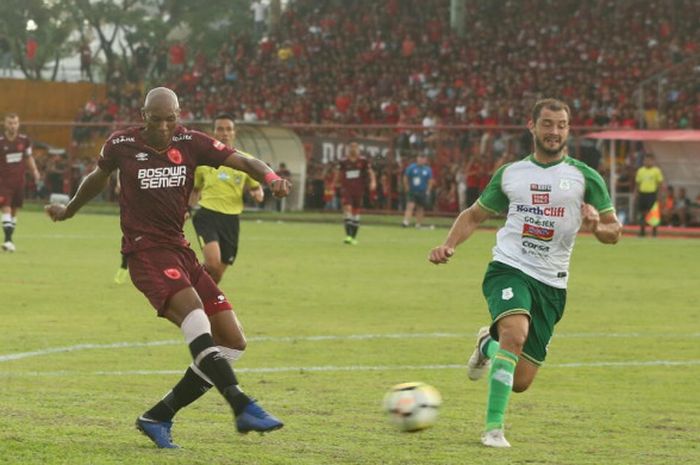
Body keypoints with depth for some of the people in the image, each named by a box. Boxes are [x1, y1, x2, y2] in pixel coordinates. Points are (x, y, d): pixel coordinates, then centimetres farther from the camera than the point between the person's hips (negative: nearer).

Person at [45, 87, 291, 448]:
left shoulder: (190, 142, 3)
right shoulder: (121, 145, -1)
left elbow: (240, 161, -7)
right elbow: (99, 177, 19)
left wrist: (270, 177, -29)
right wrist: (68, 211, 35)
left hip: (179, 249, 5)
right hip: (145, 251, -5)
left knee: (230, 343, -2)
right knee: (192, 308, -32)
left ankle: (157, 418, 5)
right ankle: (241, 406, -42)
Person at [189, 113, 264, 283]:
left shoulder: (245, 160, 5)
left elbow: (256, 188, 16)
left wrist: (257, 194, -8)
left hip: (231, 220, 2)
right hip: (207, 216, -2)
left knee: (217, 275, 8)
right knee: (213, 263, -26)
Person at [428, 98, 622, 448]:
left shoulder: (585, 178, 4)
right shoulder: (510, 174, 9)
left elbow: (614, 232, 5)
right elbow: (474, 215, 19)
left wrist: (597, 227, -19)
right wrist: (449, 245, 0)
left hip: (551, 283, 1)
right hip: (509, 270, -1)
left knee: (520, 382, 3)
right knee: (515, 333, -33)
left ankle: (488, 345, 38)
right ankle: (494, 428, -25)